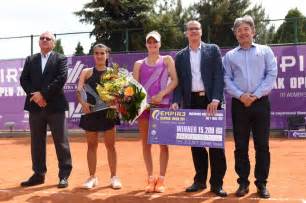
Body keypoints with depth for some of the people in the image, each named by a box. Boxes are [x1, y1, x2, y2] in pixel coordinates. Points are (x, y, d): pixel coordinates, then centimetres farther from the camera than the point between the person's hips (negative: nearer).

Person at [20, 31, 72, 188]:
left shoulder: (60, 59, 4)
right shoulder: (30, 60, 15)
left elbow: (61, 79, -10)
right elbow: (23, 80, 5)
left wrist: (43, 94, -16)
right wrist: (35, 95, -11)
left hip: (55, 106, -4)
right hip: (35, 106, 4)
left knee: (61, 142, 0)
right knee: (36, 143, 8)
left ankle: (64, 175, 6)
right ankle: (38, 174, 17)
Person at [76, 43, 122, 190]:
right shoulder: (86, 72, 6)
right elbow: (79, 90, -6)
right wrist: (82, 102, -25)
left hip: (108, 111, -1)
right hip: (91, 111, 1)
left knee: (110, 145, 3)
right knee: (91, 145, 8)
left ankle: (114, 177, 13)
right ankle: (92, 177, 19)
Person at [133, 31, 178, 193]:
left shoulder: (167, 60, 9)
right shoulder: (139, 64, 14)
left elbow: (174, 81, -1)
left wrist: (162, 94, -13)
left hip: (163, 105, -2)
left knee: (163, 143, -2)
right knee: (146, 143, 3)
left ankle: (161, 179, 6)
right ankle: (150, 179, 12)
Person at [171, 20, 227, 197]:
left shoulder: (213, 50, 5)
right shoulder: (180, 56, 11)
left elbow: (219, 75, -3)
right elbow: (178, 81, 7)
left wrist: (215, 99, -15)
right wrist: (176, 101, -8)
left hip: (211, 101, -2)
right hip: (191, 102, 2)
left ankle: (217, 183, 6)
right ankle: (200, 180, 17)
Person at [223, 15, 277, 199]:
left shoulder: (265, 51, 8)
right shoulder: (229, 56, 11)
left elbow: (272, 75, -1)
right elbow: (227, 80, 3)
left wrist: (255, 95, -11)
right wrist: (240, 95, -12)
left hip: (261, 103, -1)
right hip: (239, 104, 1)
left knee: (262, 145, 1)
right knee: (241, 146, 4)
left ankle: (262, 183, 12)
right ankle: (243, 182, 14)